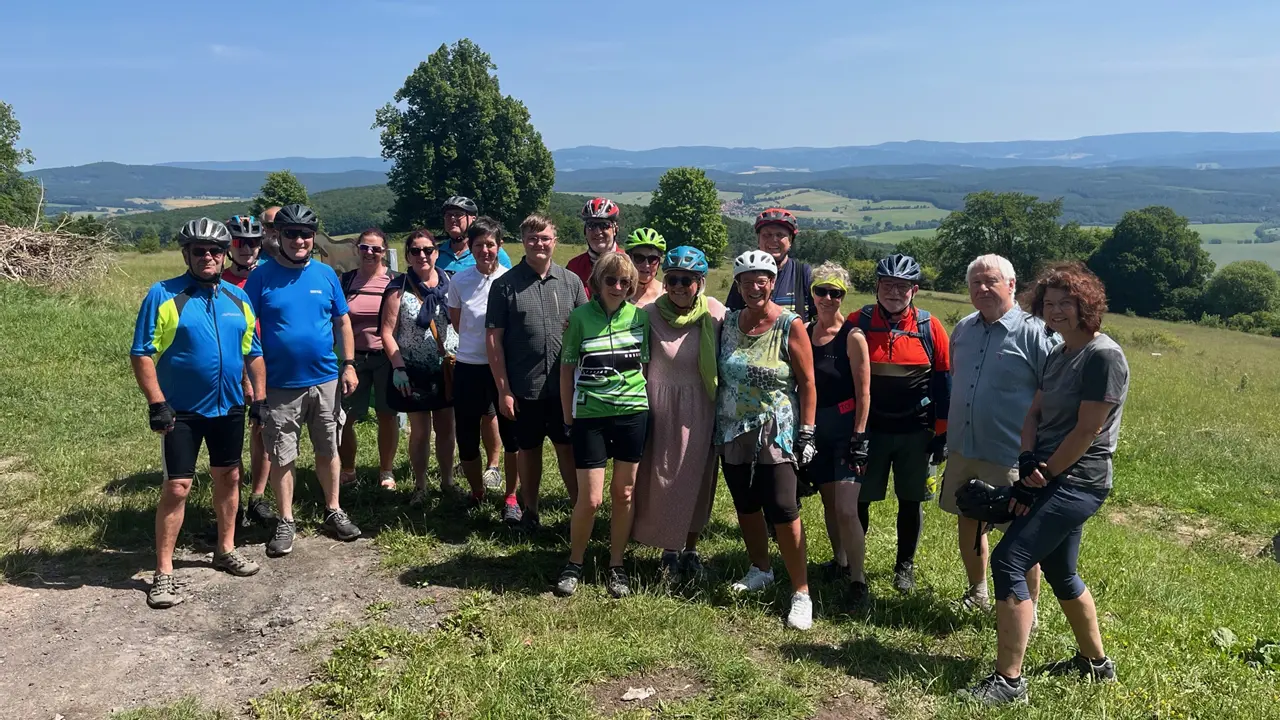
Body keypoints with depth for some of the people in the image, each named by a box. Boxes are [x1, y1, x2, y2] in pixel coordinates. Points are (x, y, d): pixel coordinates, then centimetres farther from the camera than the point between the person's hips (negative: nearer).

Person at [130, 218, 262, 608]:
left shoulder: (237, 298, 6)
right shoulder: (163, 295, -8)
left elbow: (252, 352, 13)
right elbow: (142, 354, -10)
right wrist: (156, 402, -17)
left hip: (229, 407, 5)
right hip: (181, 411, -5)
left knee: (228, 477, 15)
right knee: (177, 487, -4)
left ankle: (225, 549, 33)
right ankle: (163, 573, 6)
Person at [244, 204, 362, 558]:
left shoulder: (326, 274, 2)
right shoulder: (261, 277, -5)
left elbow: (342, 321, 9)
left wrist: (348, 364, 1)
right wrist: (256, 385, -9)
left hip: (325, 381, 2)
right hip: (280, 386, -2)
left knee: (328, 450, 13)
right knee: (281, 457, 7)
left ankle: (333, 511, 28)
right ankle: (285, 522, 21)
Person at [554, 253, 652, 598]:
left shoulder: (640, 316, 1)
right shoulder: (579, 317, -4)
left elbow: (647, 365, 10)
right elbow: (567, 369, 2)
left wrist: (649, 406, 7)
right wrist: (568, 418, 2)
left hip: (632, 414, 2)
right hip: (589, 415, -2)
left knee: (624, 493, 9)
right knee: (590, 499, -1)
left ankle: (616, 565, 25)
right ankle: (575, 563, 21)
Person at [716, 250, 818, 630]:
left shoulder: (790, 326, -7)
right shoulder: (729, 322, 6)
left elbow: (807, 382, -6)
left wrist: (806, 433, -9)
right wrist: (716, 422, 11)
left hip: (775, 435, -5)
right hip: (733, 434, 5)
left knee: (784, 512, -8)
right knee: (745, 507, 15)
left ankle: (801, 593, 2)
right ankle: (760, 570, 35)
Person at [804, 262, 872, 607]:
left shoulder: (853, 337, -10)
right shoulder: (805, 332, 5)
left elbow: (863, 393, -10)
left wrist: (859, 438, -14)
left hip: (845, 429, -5)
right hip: (815, 428, 5)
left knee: (846, 508, -12)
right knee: (828, 501, 15)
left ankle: (858, 581, -1)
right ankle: (840, 562, 32)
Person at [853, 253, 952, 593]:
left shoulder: (930, 327, -3)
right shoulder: (857, 322, -3)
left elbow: (944, 383, 2)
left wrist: (941, 433, 0)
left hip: (916, 433, 0)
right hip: (868, 429, 0)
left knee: (911, 501, 10)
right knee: (857, 499, 5)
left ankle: (905, 566, 28)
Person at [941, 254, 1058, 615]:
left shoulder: (1036, 333, -12)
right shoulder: (963, 329, 8)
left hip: (1011, 457, -6)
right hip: (962, 450, 6)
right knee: (967, 521, 18)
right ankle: (977, 594, 39)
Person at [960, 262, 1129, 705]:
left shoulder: (1103, 356, -15)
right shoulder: (1056, 356, 12)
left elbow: (1087, 431, -17)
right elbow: (1034, 414, 8)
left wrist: (1042, 476, -13)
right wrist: (1027, 464, -9)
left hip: (1077, 481, -9)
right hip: (1051, 477, 9)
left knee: (1008, 561, -14)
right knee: (1058, 572, 20)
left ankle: (1009, 681, -8)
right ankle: (1095, 662, 40)